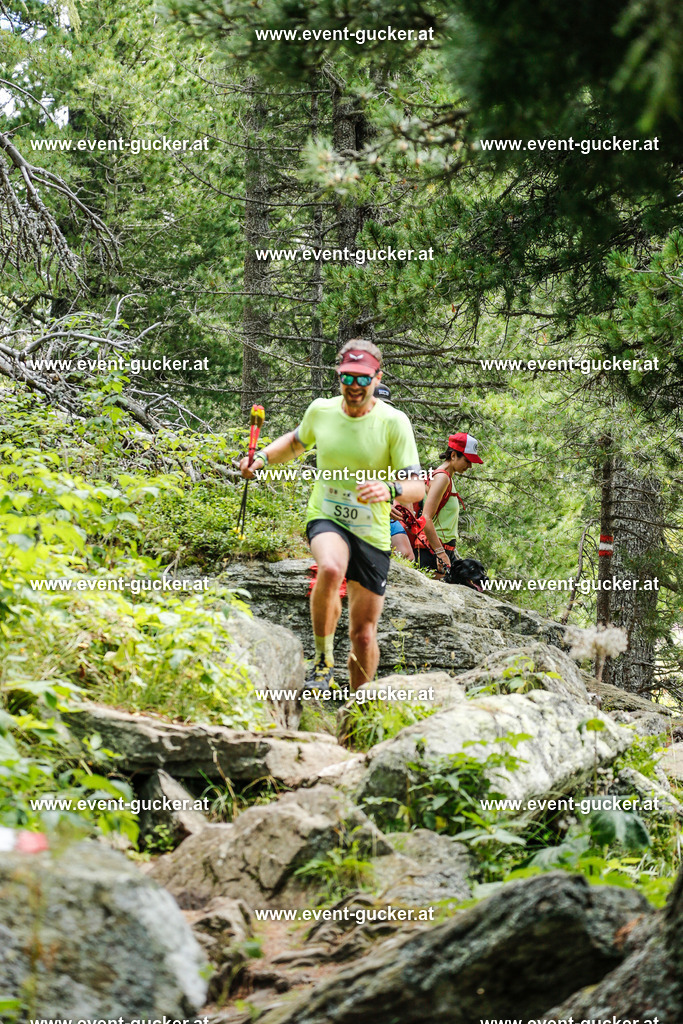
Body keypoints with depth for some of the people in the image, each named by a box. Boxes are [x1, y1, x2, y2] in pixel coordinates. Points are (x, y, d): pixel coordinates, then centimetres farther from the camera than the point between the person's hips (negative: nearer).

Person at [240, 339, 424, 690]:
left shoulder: (393, 422, -11)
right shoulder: (321, 410, -2)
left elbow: (418, 487, -14)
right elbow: (297, 441, 22)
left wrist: (390, 489, -36)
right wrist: (263, 457, 3)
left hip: (372, 533, 0)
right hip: (326, 520, 0)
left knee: (364, 635, 4)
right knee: (331, 568, -37)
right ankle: (323, 661, -20)